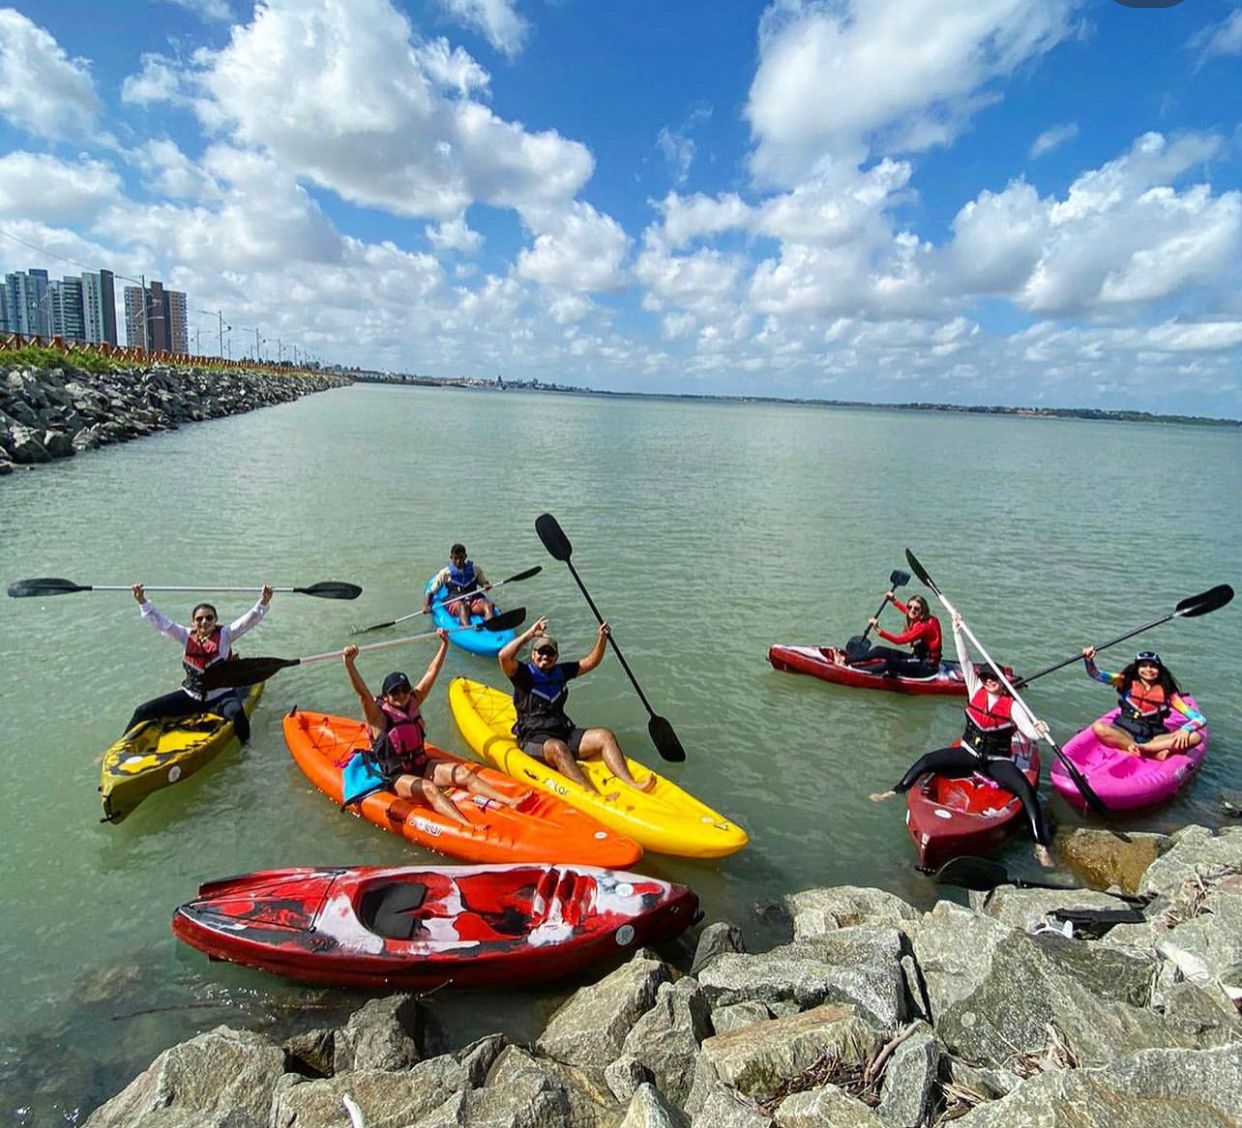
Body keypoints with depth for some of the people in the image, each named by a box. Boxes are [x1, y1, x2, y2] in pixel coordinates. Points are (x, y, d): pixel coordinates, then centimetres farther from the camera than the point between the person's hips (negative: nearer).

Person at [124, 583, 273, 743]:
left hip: (220, 697, -4)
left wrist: (262, 602, -36)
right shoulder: (186, 636, 2)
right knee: (143, 711, 3)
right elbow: (160, 622, -1)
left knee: (237, 712, -38)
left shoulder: (225, 635, -7)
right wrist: (142, 602, -12)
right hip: (191, 697, 5)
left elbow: (248, 620, -20)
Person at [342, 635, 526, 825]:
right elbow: (362, 693, -29)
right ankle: (469, 827, -53)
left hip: (422, 766, 7)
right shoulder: (379, 717, -11)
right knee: (428, 789, -32)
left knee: (463, 773, -12)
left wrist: (444, 644, 7)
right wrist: (348, 663, -44)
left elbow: (431, 673, 8)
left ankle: (509, 801, -22)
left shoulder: (412, 704, 6)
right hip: (396, 778, -7)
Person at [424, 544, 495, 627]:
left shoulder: (475, 569, 15)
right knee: (461, 606, -39)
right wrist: (426, 605, -6)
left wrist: (486, 586, -3)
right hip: (454, 602, -2)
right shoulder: (445, 573, 10)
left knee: (489, 605, -32)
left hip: (473, 600, 2)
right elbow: (431, 591, 11)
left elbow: (483, 583, 23)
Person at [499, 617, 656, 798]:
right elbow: (504, 656, -20)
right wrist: (530, 634, -17)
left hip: (565, 734, 6)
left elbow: (590, 662, 21)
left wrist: (602, 638, 6)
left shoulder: (561, 671, 17)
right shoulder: (524, 674, 0)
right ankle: (595, 797, -53)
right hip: (534, 739, -6)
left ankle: (631, 784, -33)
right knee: (558, 748, -38)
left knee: (605, 736, -15)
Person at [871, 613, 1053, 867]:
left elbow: (1030, 732, -16)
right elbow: (965, 660, -6)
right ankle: (896, 792, 5)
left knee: (1027, 791, -26)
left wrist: (1038, 730, -40)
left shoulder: (1012, 705, -7)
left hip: (998, 762, -3)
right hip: (969, 753, 3)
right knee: (926, 761, -11)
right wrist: (958, 630, -12)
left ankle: (1041, 846, -23)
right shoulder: (975, 690, 0)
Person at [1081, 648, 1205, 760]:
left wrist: (1185, 729, -25)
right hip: (1124, 733, -1)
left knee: (1195, 737, -24)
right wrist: (1088, 659, -31)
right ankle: (1154, 753, -34)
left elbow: (1200, 719, -3)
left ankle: (1137, 748, -32)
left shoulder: (1167, 692, 1)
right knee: (1098, 727, -32)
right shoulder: (1126, 682, 3)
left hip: (1153, 738, 1)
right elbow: (1095, 674, -8)